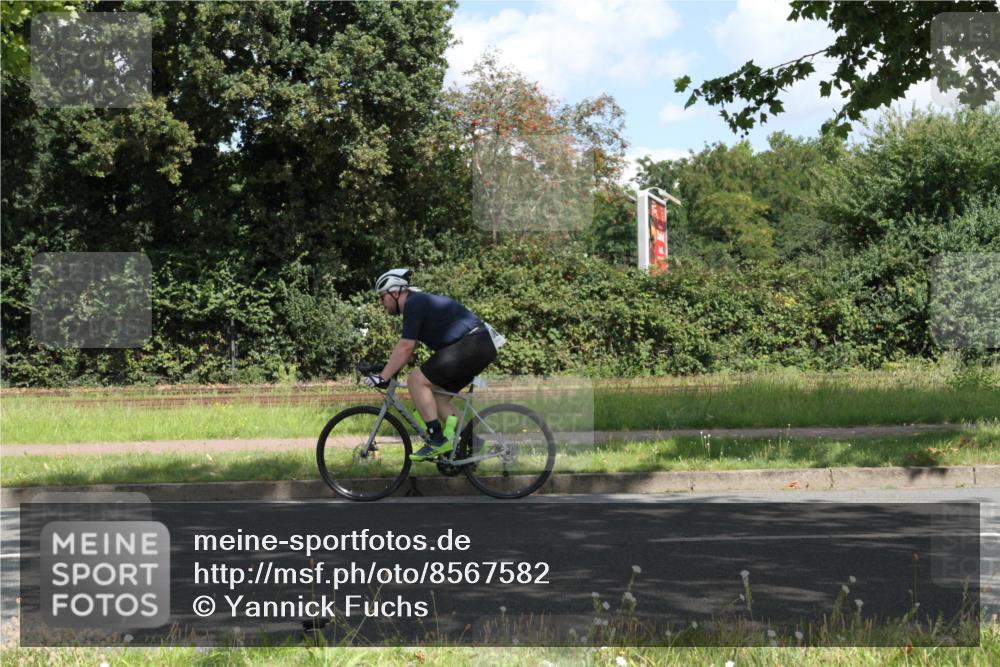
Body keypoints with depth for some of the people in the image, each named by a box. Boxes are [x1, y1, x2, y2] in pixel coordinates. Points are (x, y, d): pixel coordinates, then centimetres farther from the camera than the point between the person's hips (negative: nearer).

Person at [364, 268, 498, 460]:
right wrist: (387, 372, 20)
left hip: (471, 344, -11)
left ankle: (437, 441, -11)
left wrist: (382, 378, -12)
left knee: (416, 380, -11)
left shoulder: (414, 305, -10)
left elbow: (405, 348, -15)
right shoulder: (418, 302, 20)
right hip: (482, 348, 11)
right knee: (438, 396, 15)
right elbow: (406, 348, 23)